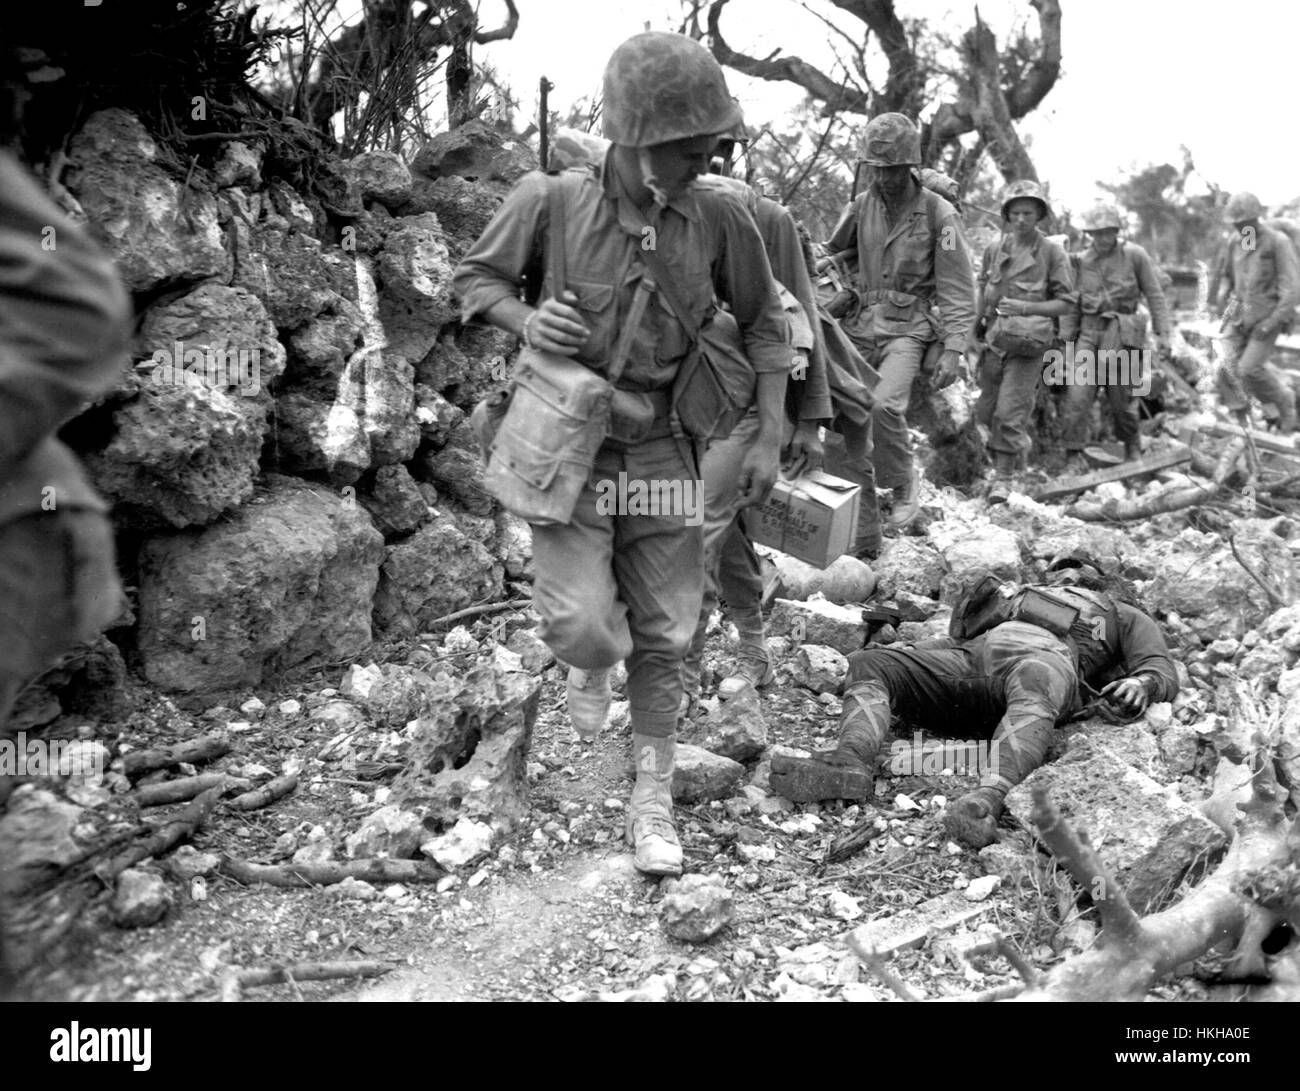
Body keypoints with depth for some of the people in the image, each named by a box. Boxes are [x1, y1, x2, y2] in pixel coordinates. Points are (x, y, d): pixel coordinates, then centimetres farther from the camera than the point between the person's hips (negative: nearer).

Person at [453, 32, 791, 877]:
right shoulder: (550, 201, -13)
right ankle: (595, 664, 25)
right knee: (582, 627, -15)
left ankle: (654, 799, 27)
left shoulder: (720, 215, -9)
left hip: (664, 450, 2)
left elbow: (764, 321, 4)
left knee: (663, 639, 8)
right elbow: (477, 277, 3)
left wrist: (770, 436, -1)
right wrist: (524, 319, -19)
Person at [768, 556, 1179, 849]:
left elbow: (1162, 669, 18)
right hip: (970, 657, 4)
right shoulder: (1024, 596, 46)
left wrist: (1141, 682, -6)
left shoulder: (1122, 615, 36)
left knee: (1033, 683, -42)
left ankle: (988, 800, -62)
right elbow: (962, 626, 36)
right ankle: (851, 763, -43)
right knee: (868, 663, -19)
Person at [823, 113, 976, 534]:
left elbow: (958, 290, -4)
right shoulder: (863, 204, 7)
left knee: (883, 405, -28)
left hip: (909, 326, -4)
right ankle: (860, 522, 4)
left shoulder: (939, 214, -4)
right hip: (862, 321, 4)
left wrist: (953, 350, -11)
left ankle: (903, 483, 1)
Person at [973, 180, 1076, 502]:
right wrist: (978, 325, 8)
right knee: (985, 412, 12)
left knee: (1009, 413, -11)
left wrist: (1025, 308, -18)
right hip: (994, 339, 5)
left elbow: (1065, 303, -5)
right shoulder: (994, 249, 6)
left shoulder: (1052, 252, -6)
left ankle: (1003, 477, 2)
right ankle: (1021, 442, 39)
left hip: (1027, 344, -5)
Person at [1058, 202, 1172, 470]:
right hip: (1089, 332, 2)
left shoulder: (1134, 255, 2)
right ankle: (1075, 454, -6)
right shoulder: (1081, 262, 8)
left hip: (1123, 333, -2)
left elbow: (1155, 295, 3)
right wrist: (1067, 340, 8)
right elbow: (1071, 305, 12)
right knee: (1077, 394, -11)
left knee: (1122, 397, 4)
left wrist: (1163, 332, -2)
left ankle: (1132, 445, 29)